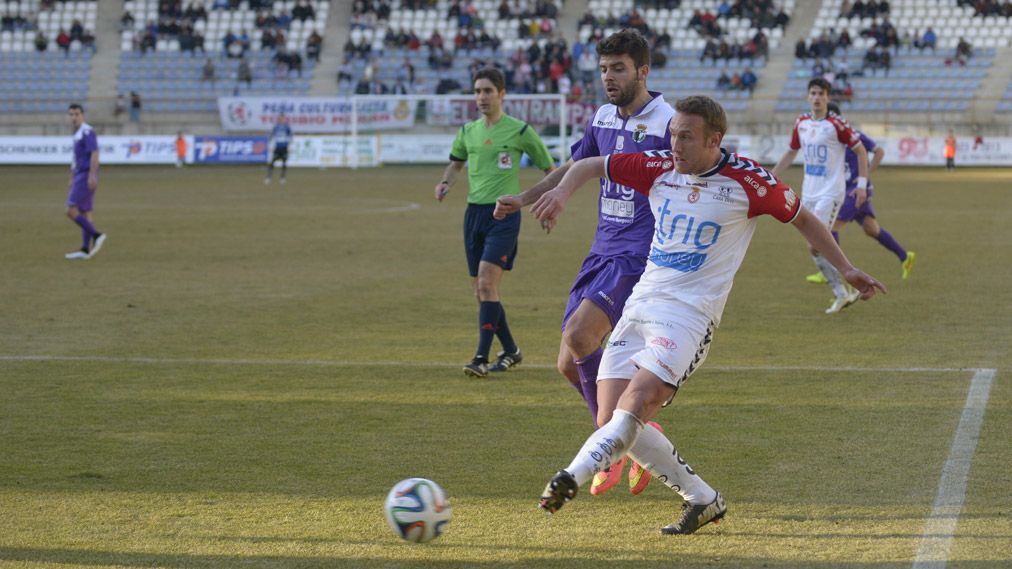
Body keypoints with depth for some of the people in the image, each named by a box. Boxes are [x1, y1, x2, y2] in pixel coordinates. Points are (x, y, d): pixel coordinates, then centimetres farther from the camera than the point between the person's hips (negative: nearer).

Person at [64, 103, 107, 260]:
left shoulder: (87, 131, -11)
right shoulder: (78, 134, 18)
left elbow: (94, 154, -20)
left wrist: (92, 176, -25)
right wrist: (72, 180, 25)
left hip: (86, 177, -10)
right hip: (80, 177, 10)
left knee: (71, 211, -12)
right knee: (84, 213, 7)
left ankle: (96, 235, -8)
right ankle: (85, 250, 7)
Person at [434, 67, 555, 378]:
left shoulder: (519, 131, -4)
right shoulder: (468, 131, 10)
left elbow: (549, 168, 5)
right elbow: (456, 161, 28)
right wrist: (445, 182, 8)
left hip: (504, 214, -6)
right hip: (474, 212, 6)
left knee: (487, 282, -19)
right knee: (480, 289, 7)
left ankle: (482, 358, -18)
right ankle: (510, 351, 24)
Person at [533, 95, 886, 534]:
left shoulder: (748, 181, -5)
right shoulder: (659, 169, 5)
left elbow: (802, 218, 10)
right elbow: (589, 165, 13)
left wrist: (846, 269, 11)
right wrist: (562, 192, -8)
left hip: (691, 312, -5)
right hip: (641, 302, 5)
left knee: (637, 401, -26)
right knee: (612, 417, -3)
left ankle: (570, 479, -32)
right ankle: (702, 499, 8)